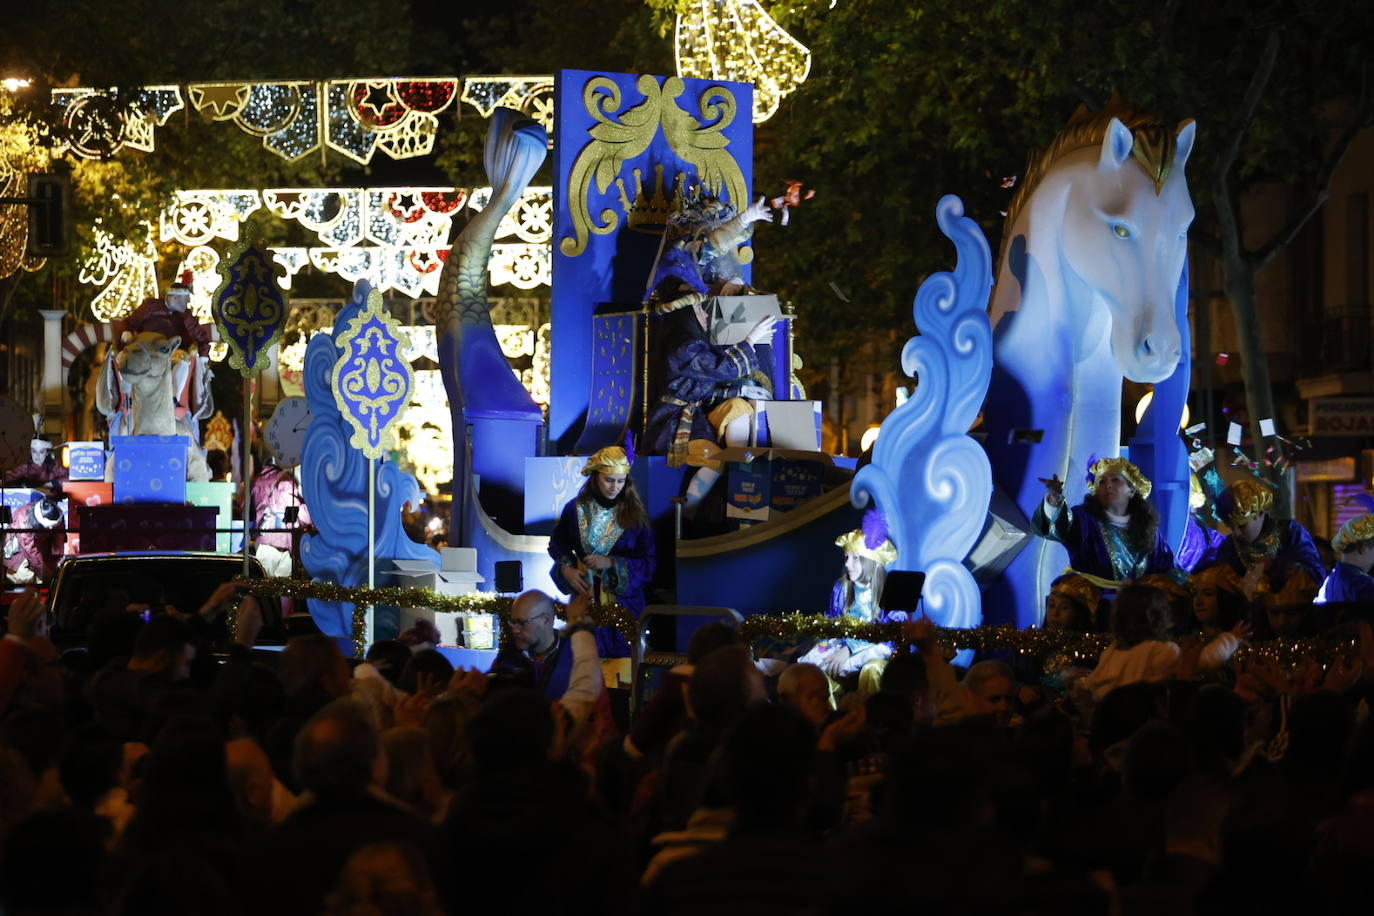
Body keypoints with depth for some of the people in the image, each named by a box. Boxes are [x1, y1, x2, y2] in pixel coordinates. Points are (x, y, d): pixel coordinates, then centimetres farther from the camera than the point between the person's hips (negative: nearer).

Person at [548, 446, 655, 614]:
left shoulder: (635, 514, -4)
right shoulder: (576, 509, -1)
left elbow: (648, 563, -4)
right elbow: (557, 545, 13)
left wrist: (611, 563, -16)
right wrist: (566, 569, -6)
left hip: (624, 600, -1)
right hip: (583, 598, 1)